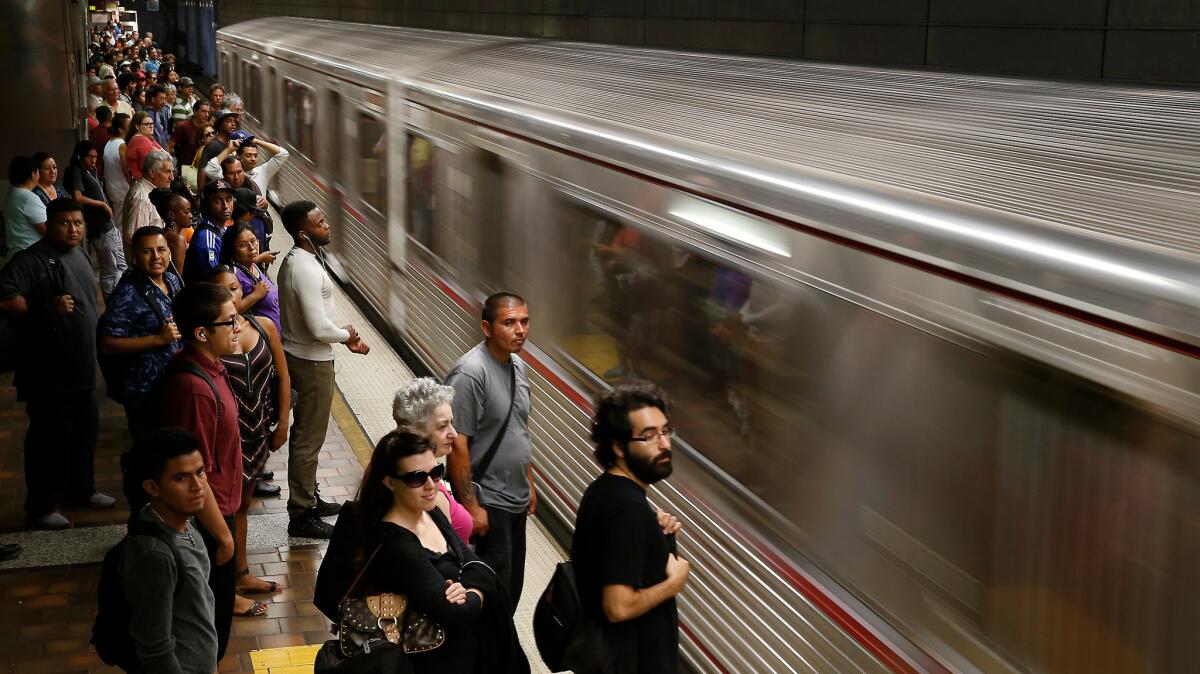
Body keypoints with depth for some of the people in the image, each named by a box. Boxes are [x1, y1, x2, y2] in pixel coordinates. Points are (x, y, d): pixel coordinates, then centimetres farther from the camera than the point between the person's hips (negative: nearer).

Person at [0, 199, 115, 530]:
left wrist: (97, 327, 22)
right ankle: (41, 506, 11)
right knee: (50, 436, -1)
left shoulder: (78, 255, 11)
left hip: (82, 366, 8)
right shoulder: (31, 260, -17)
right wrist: (47, 307, -28)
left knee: (85, 429, 18)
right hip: (48, 370, -8)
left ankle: (81, 489, 35)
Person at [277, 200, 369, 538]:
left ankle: (308, 498, 35)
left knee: (306, 432, 21)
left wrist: (346, 336, 8)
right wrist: (347, 335, -8)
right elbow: (319, 329, -28)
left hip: (300, 355, 10)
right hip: (312, 362, -10)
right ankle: (301, 515, 9)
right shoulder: (307, 270, -26)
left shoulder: (294, 260, 6)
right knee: (309, 438, 0)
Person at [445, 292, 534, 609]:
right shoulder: (470, 373, -21)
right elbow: (457, 444, -22)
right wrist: (470, 506, -22)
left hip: (516, 500, 9)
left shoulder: (518, 366, 7)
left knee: (513, 587, 17)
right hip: (487, 504, -9)